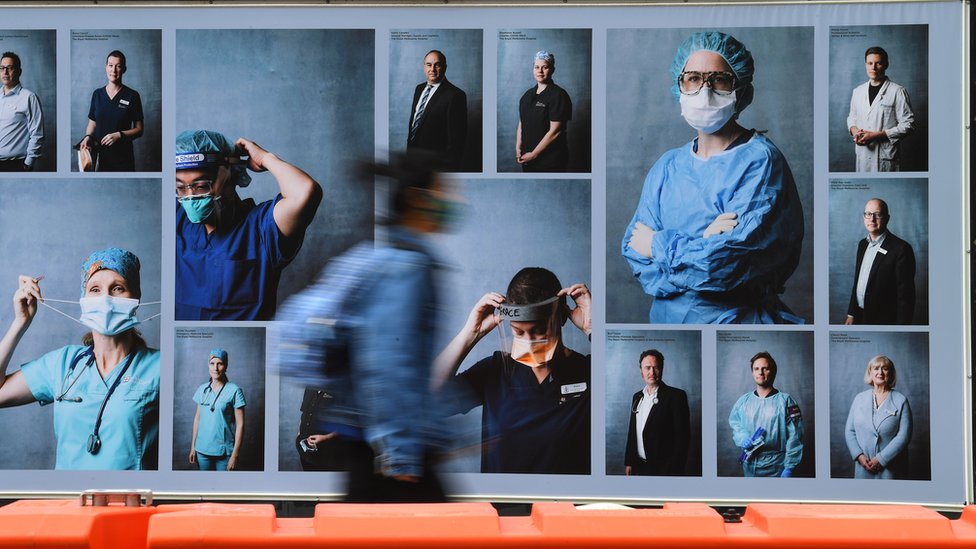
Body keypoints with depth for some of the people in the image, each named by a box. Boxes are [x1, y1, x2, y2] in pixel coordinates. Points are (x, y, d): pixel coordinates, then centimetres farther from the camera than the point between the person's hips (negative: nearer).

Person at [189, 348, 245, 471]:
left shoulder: (234, 390, -8)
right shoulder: (202, 389, 7)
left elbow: (240, 424, -9)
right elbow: (197, 418, 14)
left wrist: (235, 455, -12)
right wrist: (193, 446, 11)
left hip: (224, 452, -4)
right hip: (202, 450, 4)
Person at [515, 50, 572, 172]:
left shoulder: (558, 95, -9)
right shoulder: (528, 95, 13)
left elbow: (555, 131, -15)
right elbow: (521, 124, 14)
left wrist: (534, 154, -14)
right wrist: (518, 148, 0)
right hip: (527, 158, 6)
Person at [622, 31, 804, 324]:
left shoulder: (760, 160, -6)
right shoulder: (667, 166, 11)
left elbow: (730, 260, -16)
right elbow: (635, 256, 1)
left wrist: (659, 245, -3)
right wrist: (703, 243, -14)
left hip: (734, 317, -3)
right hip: (665, 317, 3)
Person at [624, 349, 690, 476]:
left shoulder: (676, 396, -8)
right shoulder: (637, 397, 12)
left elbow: (682, 436, -11)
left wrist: (674, 472, -15)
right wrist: (628, 463, 10)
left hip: (664, 469, -6)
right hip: (639, 468, 6)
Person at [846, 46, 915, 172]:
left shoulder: (897, 92, -5)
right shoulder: (858, 91, 12)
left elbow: (908, 124, -8)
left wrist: (877, 135, -16)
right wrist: (854, 130, -1)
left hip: (885, 157, -5)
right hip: (862, 156, 5)